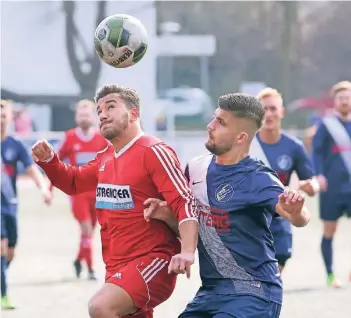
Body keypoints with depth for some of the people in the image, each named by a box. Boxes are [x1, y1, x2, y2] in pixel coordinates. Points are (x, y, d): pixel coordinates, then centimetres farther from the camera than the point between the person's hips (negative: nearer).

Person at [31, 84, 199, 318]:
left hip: (153, 262, -9)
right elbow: (74, 182, 31)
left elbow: (185, 203, -19)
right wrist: (48, 160, 11)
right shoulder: (105, 158, 13)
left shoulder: (153, 152, -13)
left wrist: (187, 251, -33)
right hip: (117, 267, 9)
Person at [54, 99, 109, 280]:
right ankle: (90, 269, -8)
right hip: (77, 192, -3)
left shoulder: (102, 138, -1)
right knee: (86, 229, -12)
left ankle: (79, 260, 35)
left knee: (89, 231, 12)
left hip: (96, 192, 3)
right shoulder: (69, 138, -4)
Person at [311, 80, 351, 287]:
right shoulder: (327, 125, -2)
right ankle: (330, 275, 14)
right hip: (332, 187, -3)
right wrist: (319, 175, -19)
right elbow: (316, 152, -6)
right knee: (329, 231, 4)